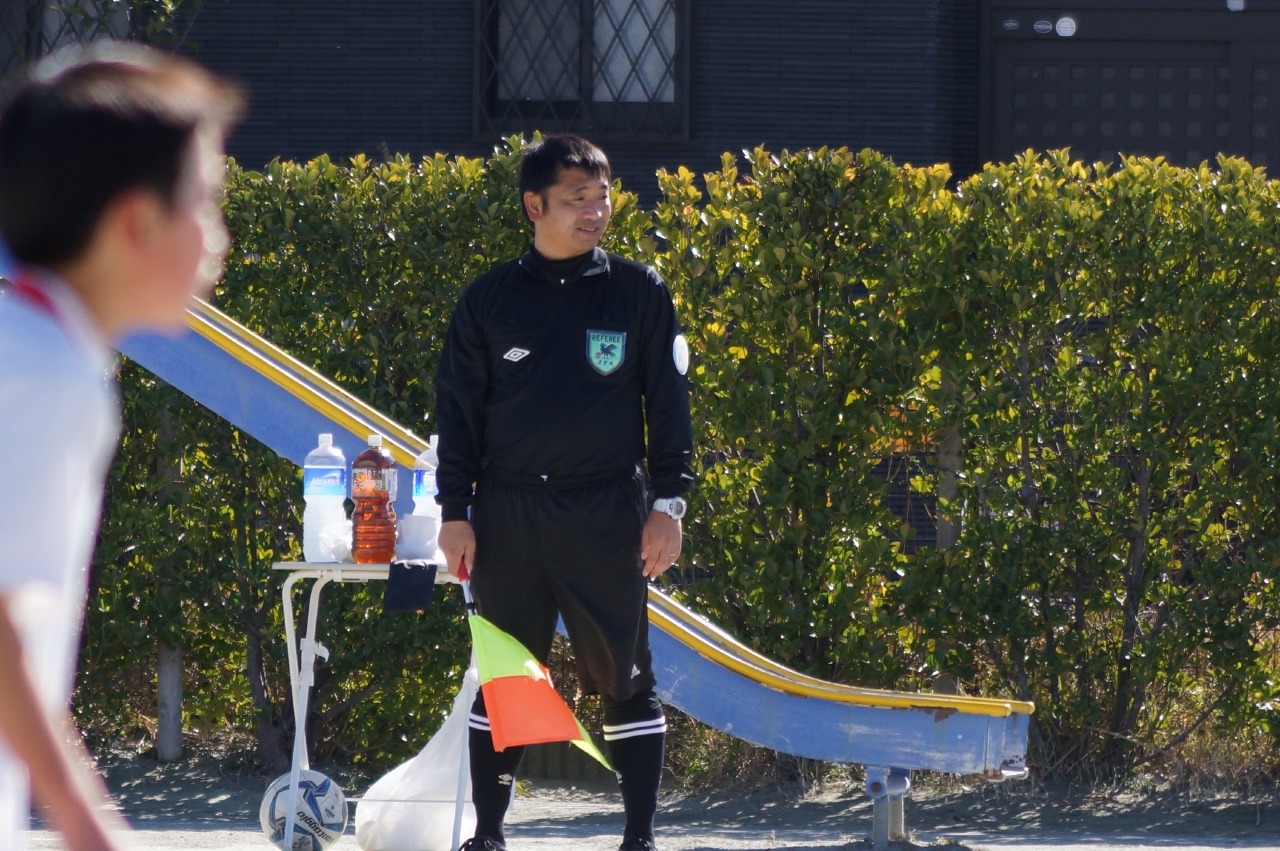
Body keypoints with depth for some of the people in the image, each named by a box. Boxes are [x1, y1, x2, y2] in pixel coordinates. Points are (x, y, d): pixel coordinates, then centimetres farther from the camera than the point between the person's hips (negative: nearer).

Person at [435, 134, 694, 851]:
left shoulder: (640, 292, 3)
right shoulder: (490, 300, 5)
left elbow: (669, 405, 4)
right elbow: (459, 410, 7)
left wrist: (668, 502, -2)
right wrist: (456, 510, 2)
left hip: (608, 516, -1)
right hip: (508, 516, 1)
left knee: (623, 675, 1)